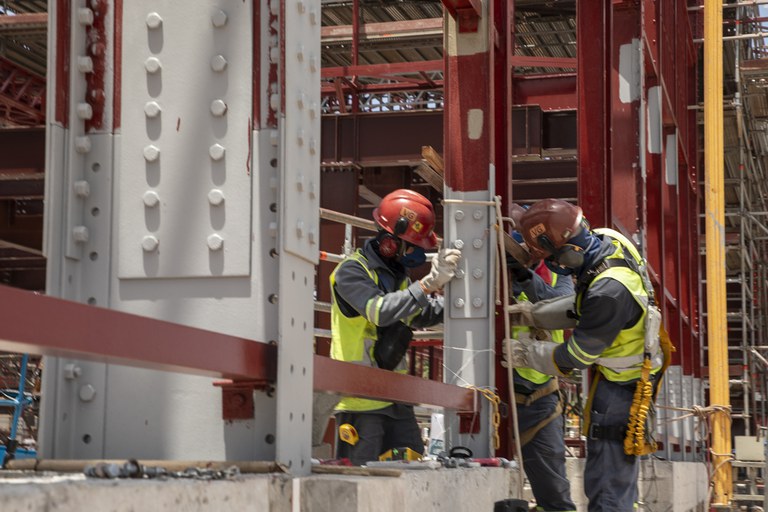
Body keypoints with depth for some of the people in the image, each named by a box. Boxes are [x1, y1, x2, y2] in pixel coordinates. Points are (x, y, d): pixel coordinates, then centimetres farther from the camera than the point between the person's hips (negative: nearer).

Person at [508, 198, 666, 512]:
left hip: (619, 388, -9)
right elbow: (583, 307, 10)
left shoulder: (609, 292, -35)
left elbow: (575, 357, -23)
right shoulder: (608, 240, -10)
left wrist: (523, 353, -12)